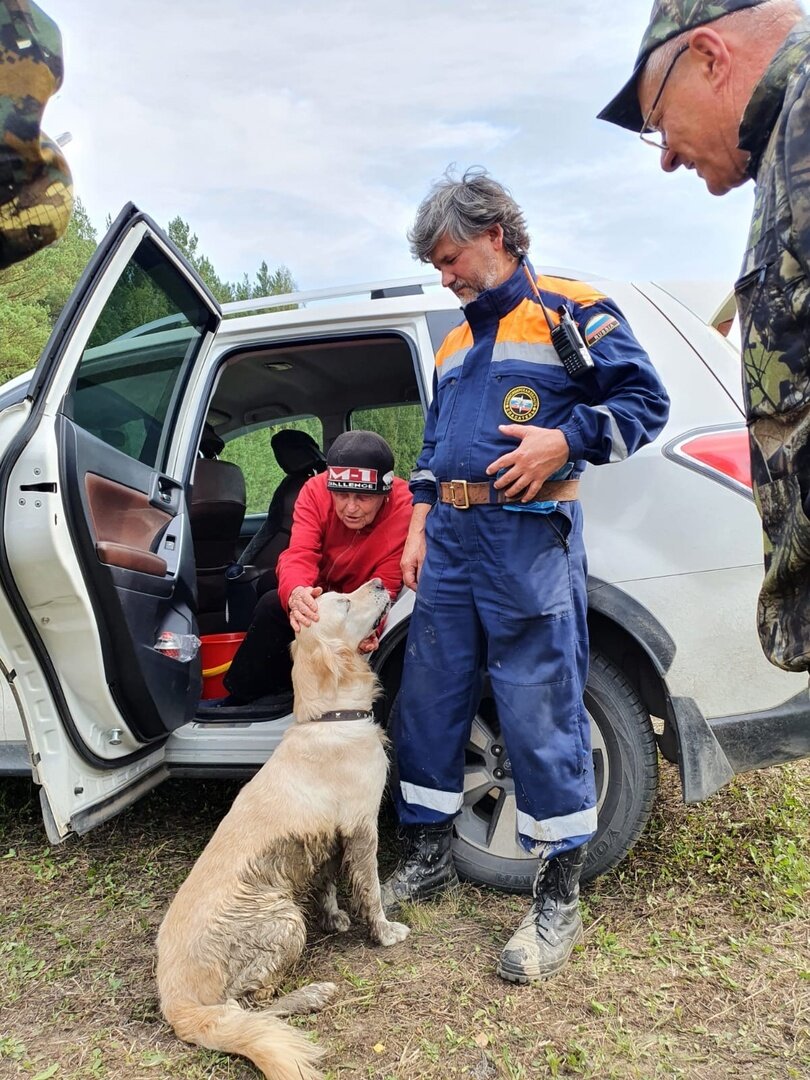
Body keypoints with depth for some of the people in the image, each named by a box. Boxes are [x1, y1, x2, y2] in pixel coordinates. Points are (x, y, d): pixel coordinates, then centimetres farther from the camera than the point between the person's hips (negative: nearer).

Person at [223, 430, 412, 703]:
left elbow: (384, 586, -27)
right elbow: (299, 555, -32)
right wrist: (295, 594, -56)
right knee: (272, 605, -26)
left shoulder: (405, 510, -29)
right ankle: (239, 700, -8)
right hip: (316, 596, 2)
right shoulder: (316, 490, -21)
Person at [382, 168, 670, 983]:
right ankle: (428, 858, 27)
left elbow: (645, 400, -5)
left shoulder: (569, 311, 1)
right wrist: (419, 526, 16)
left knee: (541, 715, -4)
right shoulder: (455, 344, 22)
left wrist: (563, 440, -18)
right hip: (450, 540, 8)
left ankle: (559, 902, 11)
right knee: (428, 699, 10)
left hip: (528, 539, -7)